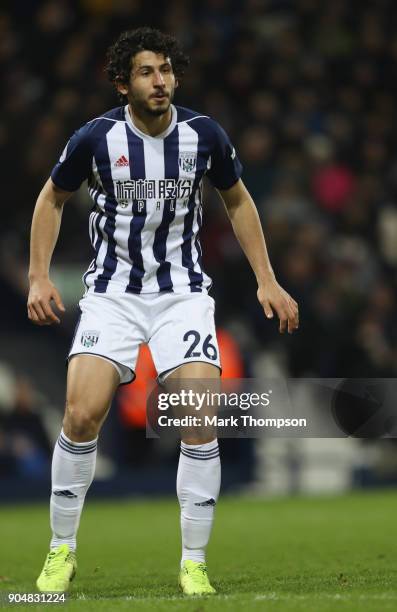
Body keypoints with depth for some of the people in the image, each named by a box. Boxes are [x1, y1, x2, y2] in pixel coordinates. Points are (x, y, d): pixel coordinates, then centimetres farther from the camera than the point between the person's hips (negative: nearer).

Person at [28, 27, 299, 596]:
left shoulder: (204, 134, -6)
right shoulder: (97, 137, -10)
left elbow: (239, 201, 12)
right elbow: (52, 198, 8)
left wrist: (267, 281, 7)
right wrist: (39, 278, -1)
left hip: (183, 291, 1)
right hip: (112, 291, -1)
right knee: (82, 414, -16)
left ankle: (194, 564, -1)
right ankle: (62, 550, 3)